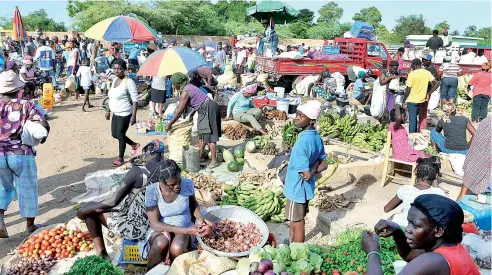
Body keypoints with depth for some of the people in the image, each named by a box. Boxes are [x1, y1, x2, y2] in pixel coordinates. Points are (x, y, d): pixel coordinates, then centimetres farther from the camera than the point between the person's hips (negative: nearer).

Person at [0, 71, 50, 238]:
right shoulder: (26, 105, -4)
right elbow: (44, 125, -13)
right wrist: (42, 138, 5)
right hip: (22, 154, -2)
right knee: (27, 189, 11)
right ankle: (30, 226, 23)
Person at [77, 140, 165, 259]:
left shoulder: (138, 171, -19)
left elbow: (114, 201, -14)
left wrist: (86, 210, -1)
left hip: (133, 227, -7)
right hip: (152, 226, 7)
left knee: (89, 210, 12)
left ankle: (101, 252, 13)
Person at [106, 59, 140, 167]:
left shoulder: (129, 82, -17)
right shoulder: (115, 79, 9)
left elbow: (135, 100, -18)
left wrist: (133, 116, -23)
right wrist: (108, 111, 20)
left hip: (124, 114, -9)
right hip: (116, 113, 9)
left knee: (120, 134, 1)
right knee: (115, 134, 17)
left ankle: (120, 158, 20)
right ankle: (134, 145, 37)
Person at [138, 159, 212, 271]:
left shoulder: (187, 184, -13)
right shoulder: (152, 191, -20)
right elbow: (155, 224, -19)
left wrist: (200, 218, -13)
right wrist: (186, 230, -27)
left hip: (185, 229, 1)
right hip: (161, 229, -1)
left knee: (177, 248, -33)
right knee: (161, 243, -36)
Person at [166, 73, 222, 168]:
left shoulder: (185, 92, -18)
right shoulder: (188, 86, 10)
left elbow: (179, 111, -16)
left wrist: (169, 124, -9)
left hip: (208, 109, -10)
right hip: (206, 110, 10)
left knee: (209, 135, -7)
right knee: (202, 134, 16)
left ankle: (214, 161, -3)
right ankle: (200, 156, 25)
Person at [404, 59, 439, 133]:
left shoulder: (412, 74, -11)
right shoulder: (427, 73, 2)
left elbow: (408, 89, -13)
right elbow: (436, 84, -4)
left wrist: (404, 100, -4)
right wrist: (428, 94, 2)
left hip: (412, 100, -5)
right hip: (421, 99, 5)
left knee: (412, 119, 1)